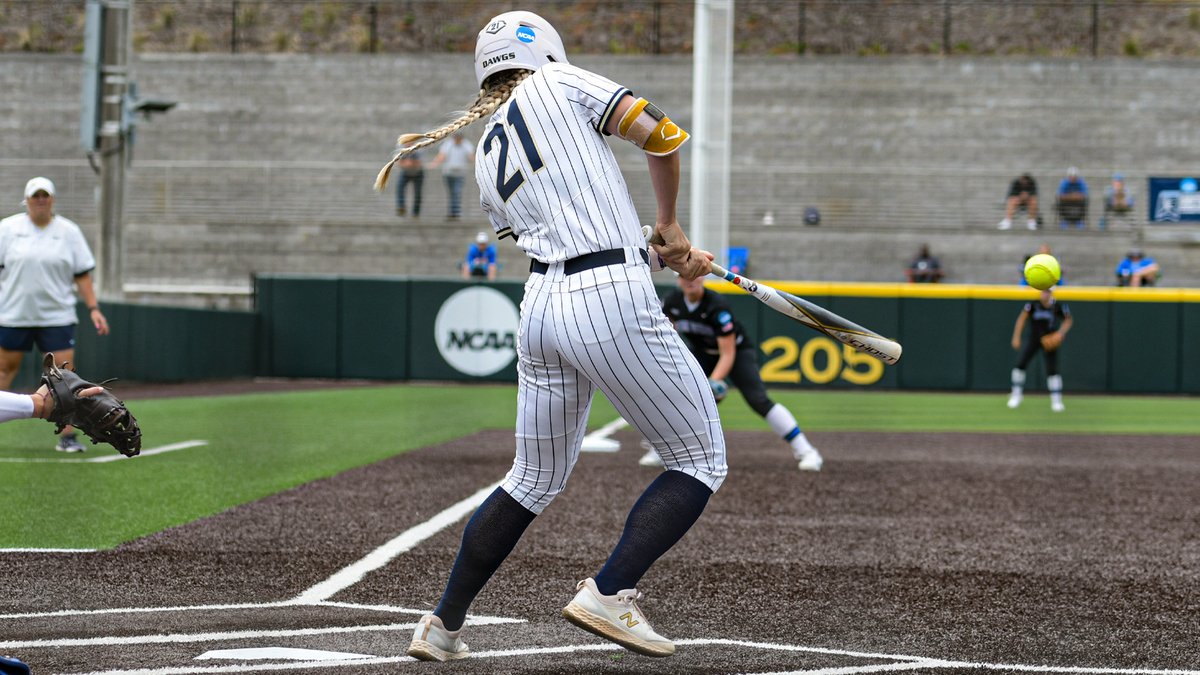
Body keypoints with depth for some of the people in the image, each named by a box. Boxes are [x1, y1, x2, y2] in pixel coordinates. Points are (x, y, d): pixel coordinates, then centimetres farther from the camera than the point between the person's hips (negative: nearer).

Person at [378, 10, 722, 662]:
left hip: (540, 306, 7)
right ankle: (608, 594, -8)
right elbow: (661, 133, -4)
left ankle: (442, 624, 20)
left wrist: (660, 256, 20)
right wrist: (669, 225, 9)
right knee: (701, 460, 6)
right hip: (613, 300, -6)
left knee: (534, 479, 22)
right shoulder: (559, 84, 6)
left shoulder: (487, 164, 21)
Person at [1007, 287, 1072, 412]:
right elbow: (1022, 319, -12)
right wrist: (1016, 337, -18)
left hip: (1049, 341, -1)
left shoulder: (1058, 306, -13)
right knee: (1020, 364, -8)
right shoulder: (1033, 304, -15)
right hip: (1033, 340, 1)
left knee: (1052, 370, -8)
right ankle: (1016, 394, 11)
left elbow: (1068, 320, 2)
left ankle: (1056, 400, 4)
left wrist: (1060, 333, -13)